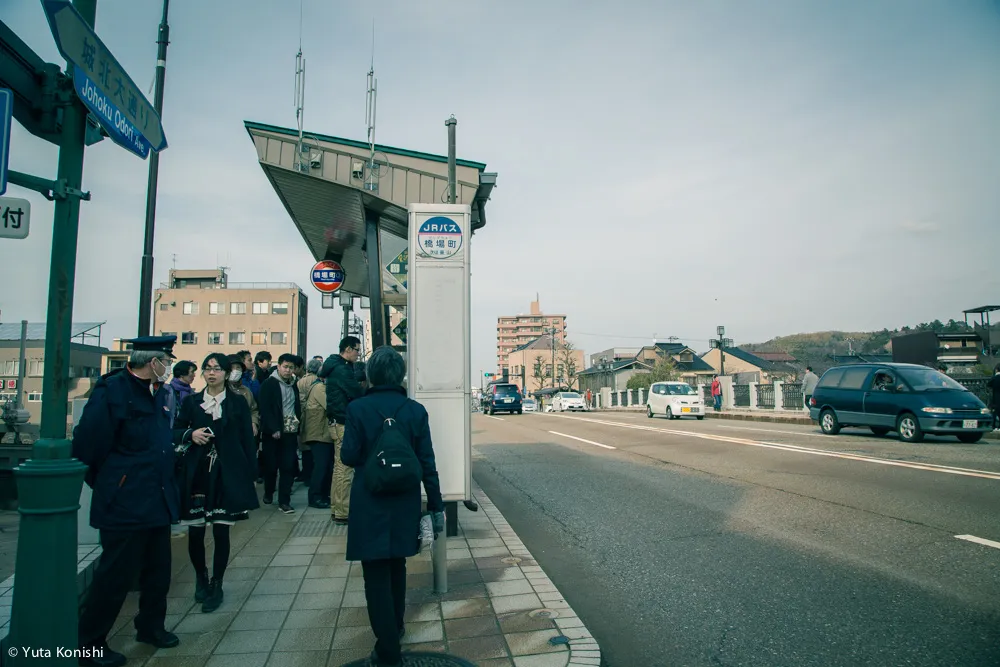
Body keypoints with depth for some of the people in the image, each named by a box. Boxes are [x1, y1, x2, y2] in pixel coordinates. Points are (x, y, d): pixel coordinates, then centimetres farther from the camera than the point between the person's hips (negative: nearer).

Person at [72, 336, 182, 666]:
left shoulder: (157, 392, 11)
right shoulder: (112, 390, -15)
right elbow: (88, 445, -15)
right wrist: (106, 485, -5)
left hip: (158, 501, 8)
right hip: (125, 504, -8)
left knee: (158, 571, 17)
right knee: (115, 576, 3)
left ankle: (151, 626, 36)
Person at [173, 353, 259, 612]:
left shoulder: (238, 403, 3)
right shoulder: (191, 401, 8)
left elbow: (247, 441, 3)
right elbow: (175, 431, 11)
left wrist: (249, 475, -3)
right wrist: (190, 434, -11)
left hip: (227, 474, -1)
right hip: (196, 473, 2)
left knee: (221, 532, 1)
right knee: (195, 531, 3)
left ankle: (216, 585, 17)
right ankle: (201, 578, 29)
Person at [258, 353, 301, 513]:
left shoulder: (294, 385, 13)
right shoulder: (269, 384, -3)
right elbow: (264, 409, -10)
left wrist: (297, 428, 8)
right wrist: (273, 429, -16)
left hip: (290, 432, 4)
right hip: (273, 433, -4)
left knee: (288, 467, -1)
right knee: (271, 465, 7)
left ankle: (284, 501, 4)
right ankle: (268, 493, 29)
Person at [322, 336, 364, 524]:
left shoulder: (337, 367, 15)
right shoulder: (342, 369, -16)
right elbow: (357, 394, -17)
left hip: (338, 422, 11)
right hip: (344, 423, -11)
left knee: (339, 467, 16)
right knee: (345, 469, -6)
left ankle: (336, 508, 24)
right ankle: (342, 512, -2)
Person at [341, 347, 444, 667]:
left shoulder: (358, 408, -12)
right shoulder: (415, 410, -6)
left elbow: (349, 456, -10)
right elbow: (427, 462, -4)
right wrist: (437, 506, 2)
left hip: (370, 503, -3)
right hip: (404, 504, 4)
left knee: (376, 575, 7)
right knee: (396, 567, 24)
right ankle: (395, 627, 42)